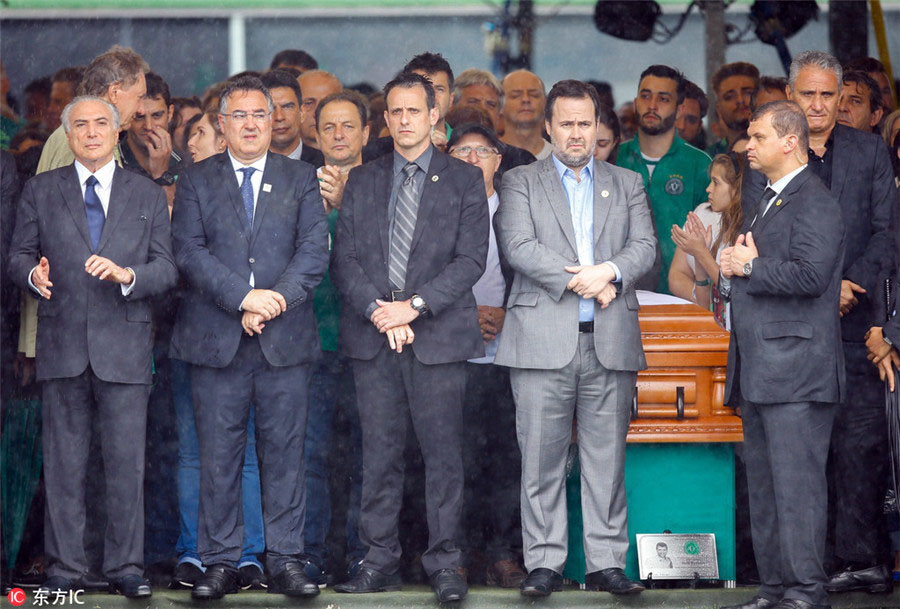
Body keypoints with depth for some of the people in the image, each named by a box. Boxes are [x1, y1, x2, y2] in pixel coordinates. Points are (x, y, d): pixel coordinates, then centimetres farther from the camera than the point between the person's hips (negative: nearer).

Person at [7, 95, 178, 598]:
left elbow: (167, 269, 5)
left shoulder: (149, 196, 10)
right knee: (64, 461, 3)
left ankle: (127, 567, 6)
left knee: (127, 461, -1)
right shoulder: (41, 192, 11)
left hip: (125, 345, 0)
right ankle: (65, 568, 9)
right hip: (63, 345, 0)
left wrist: (127, 274, -15)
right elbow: (19, 255, 10)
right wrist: (33, 274, -13)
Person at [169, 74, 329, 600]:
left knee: (285, 453, 1)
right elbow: (190, 252, -3)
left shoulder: (301, 179, 11)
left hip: (286, 340, 0)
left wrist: (276, 298, -14)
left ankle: (286, 561, 7)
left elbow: (315, 251, 1)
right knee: (218, 457, 1)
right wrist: (244, 298, -15)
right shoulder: (196, 182, 9)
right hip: (216, 340, 0)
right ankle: (221, 564, 7)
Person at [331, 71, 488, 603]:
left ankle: (445, 564, 3)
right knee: (379, 455, 4)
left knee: (442, 454, -2)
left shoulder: (465, 181, 6)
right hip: (373, 337, 2)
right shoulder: (362, 182, 14)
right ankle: (381, 561, 9)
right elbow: (344, 258, 7)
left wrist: (415, 306, -13)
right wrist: (376, 309, -9)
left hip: (438, 335, -2)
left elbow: (471, 259, -3)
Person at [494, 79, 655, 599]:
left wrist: (609, 272, -14)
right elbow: (519, 247, -4)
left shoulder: (627, 184, 18)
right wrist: (578, 280, -13)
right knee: (542, 458, -2)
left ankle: (607, 562, 6)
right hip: (544, 340, -2)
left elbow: (645, 246, 6)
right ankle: (544, 563, 4)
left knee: (607, 458, 2)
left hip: (611, 341, 2)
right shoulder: (520, 183, 10)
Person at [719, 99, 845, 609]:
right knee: (764, 484, 11)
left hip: (796, 367, -10)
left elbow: (811, 274, -22)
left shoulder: (815, 202, -9)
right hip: (758, 369, 10)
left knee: (796, 481, -11)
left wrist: (750, 268, -11)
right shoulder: (762, 203, 22)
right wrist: (733, 270, 6)